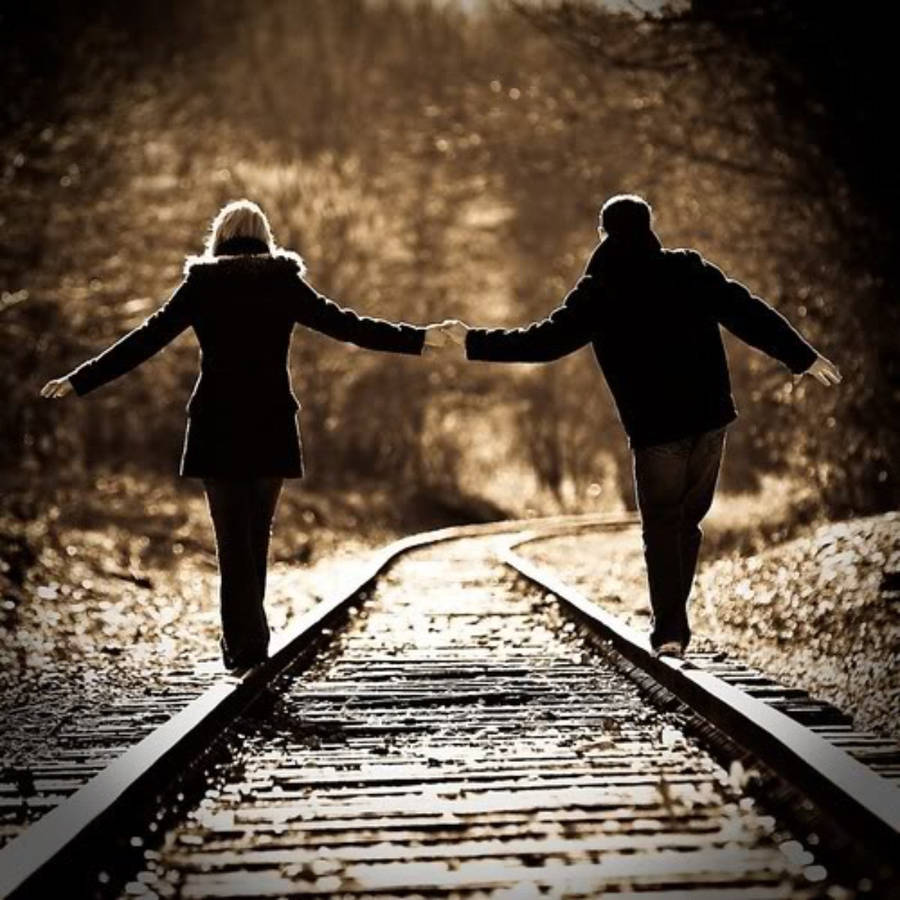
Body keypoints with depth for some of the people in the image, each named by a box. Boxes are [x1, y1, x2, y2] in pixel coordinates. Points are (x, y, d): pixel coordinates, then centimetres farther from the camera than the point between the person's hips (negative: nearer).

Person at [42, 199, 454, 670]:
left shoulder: (201, 286, 0)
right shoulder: (283, 283, 2)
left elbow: (145, 340, -3)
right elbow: (346, 326, -1)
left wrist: (79, 382, 2)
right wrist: (419, 339, 5)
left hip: (217, 429, -1)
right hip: (272, 428, 1)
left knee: (232, 538, 3)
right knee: (257, 535, 15)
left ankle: (245, 642, -3)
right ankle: (245, 636, 21)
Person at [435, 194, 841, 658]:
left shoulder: (597, 293, -3)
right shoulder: (689, 270, 4)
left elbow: (544, 340, -6)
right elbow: (749, 314, 2)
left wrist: (475, 341, 3)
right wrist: (803, 356, 10)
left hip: (654, 428, -3)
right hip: (710, 417, 3)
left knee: (661, 526, 8)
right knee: (688, 520, 15)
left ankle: (669, 629, -3)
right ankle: (674, 621, 16)